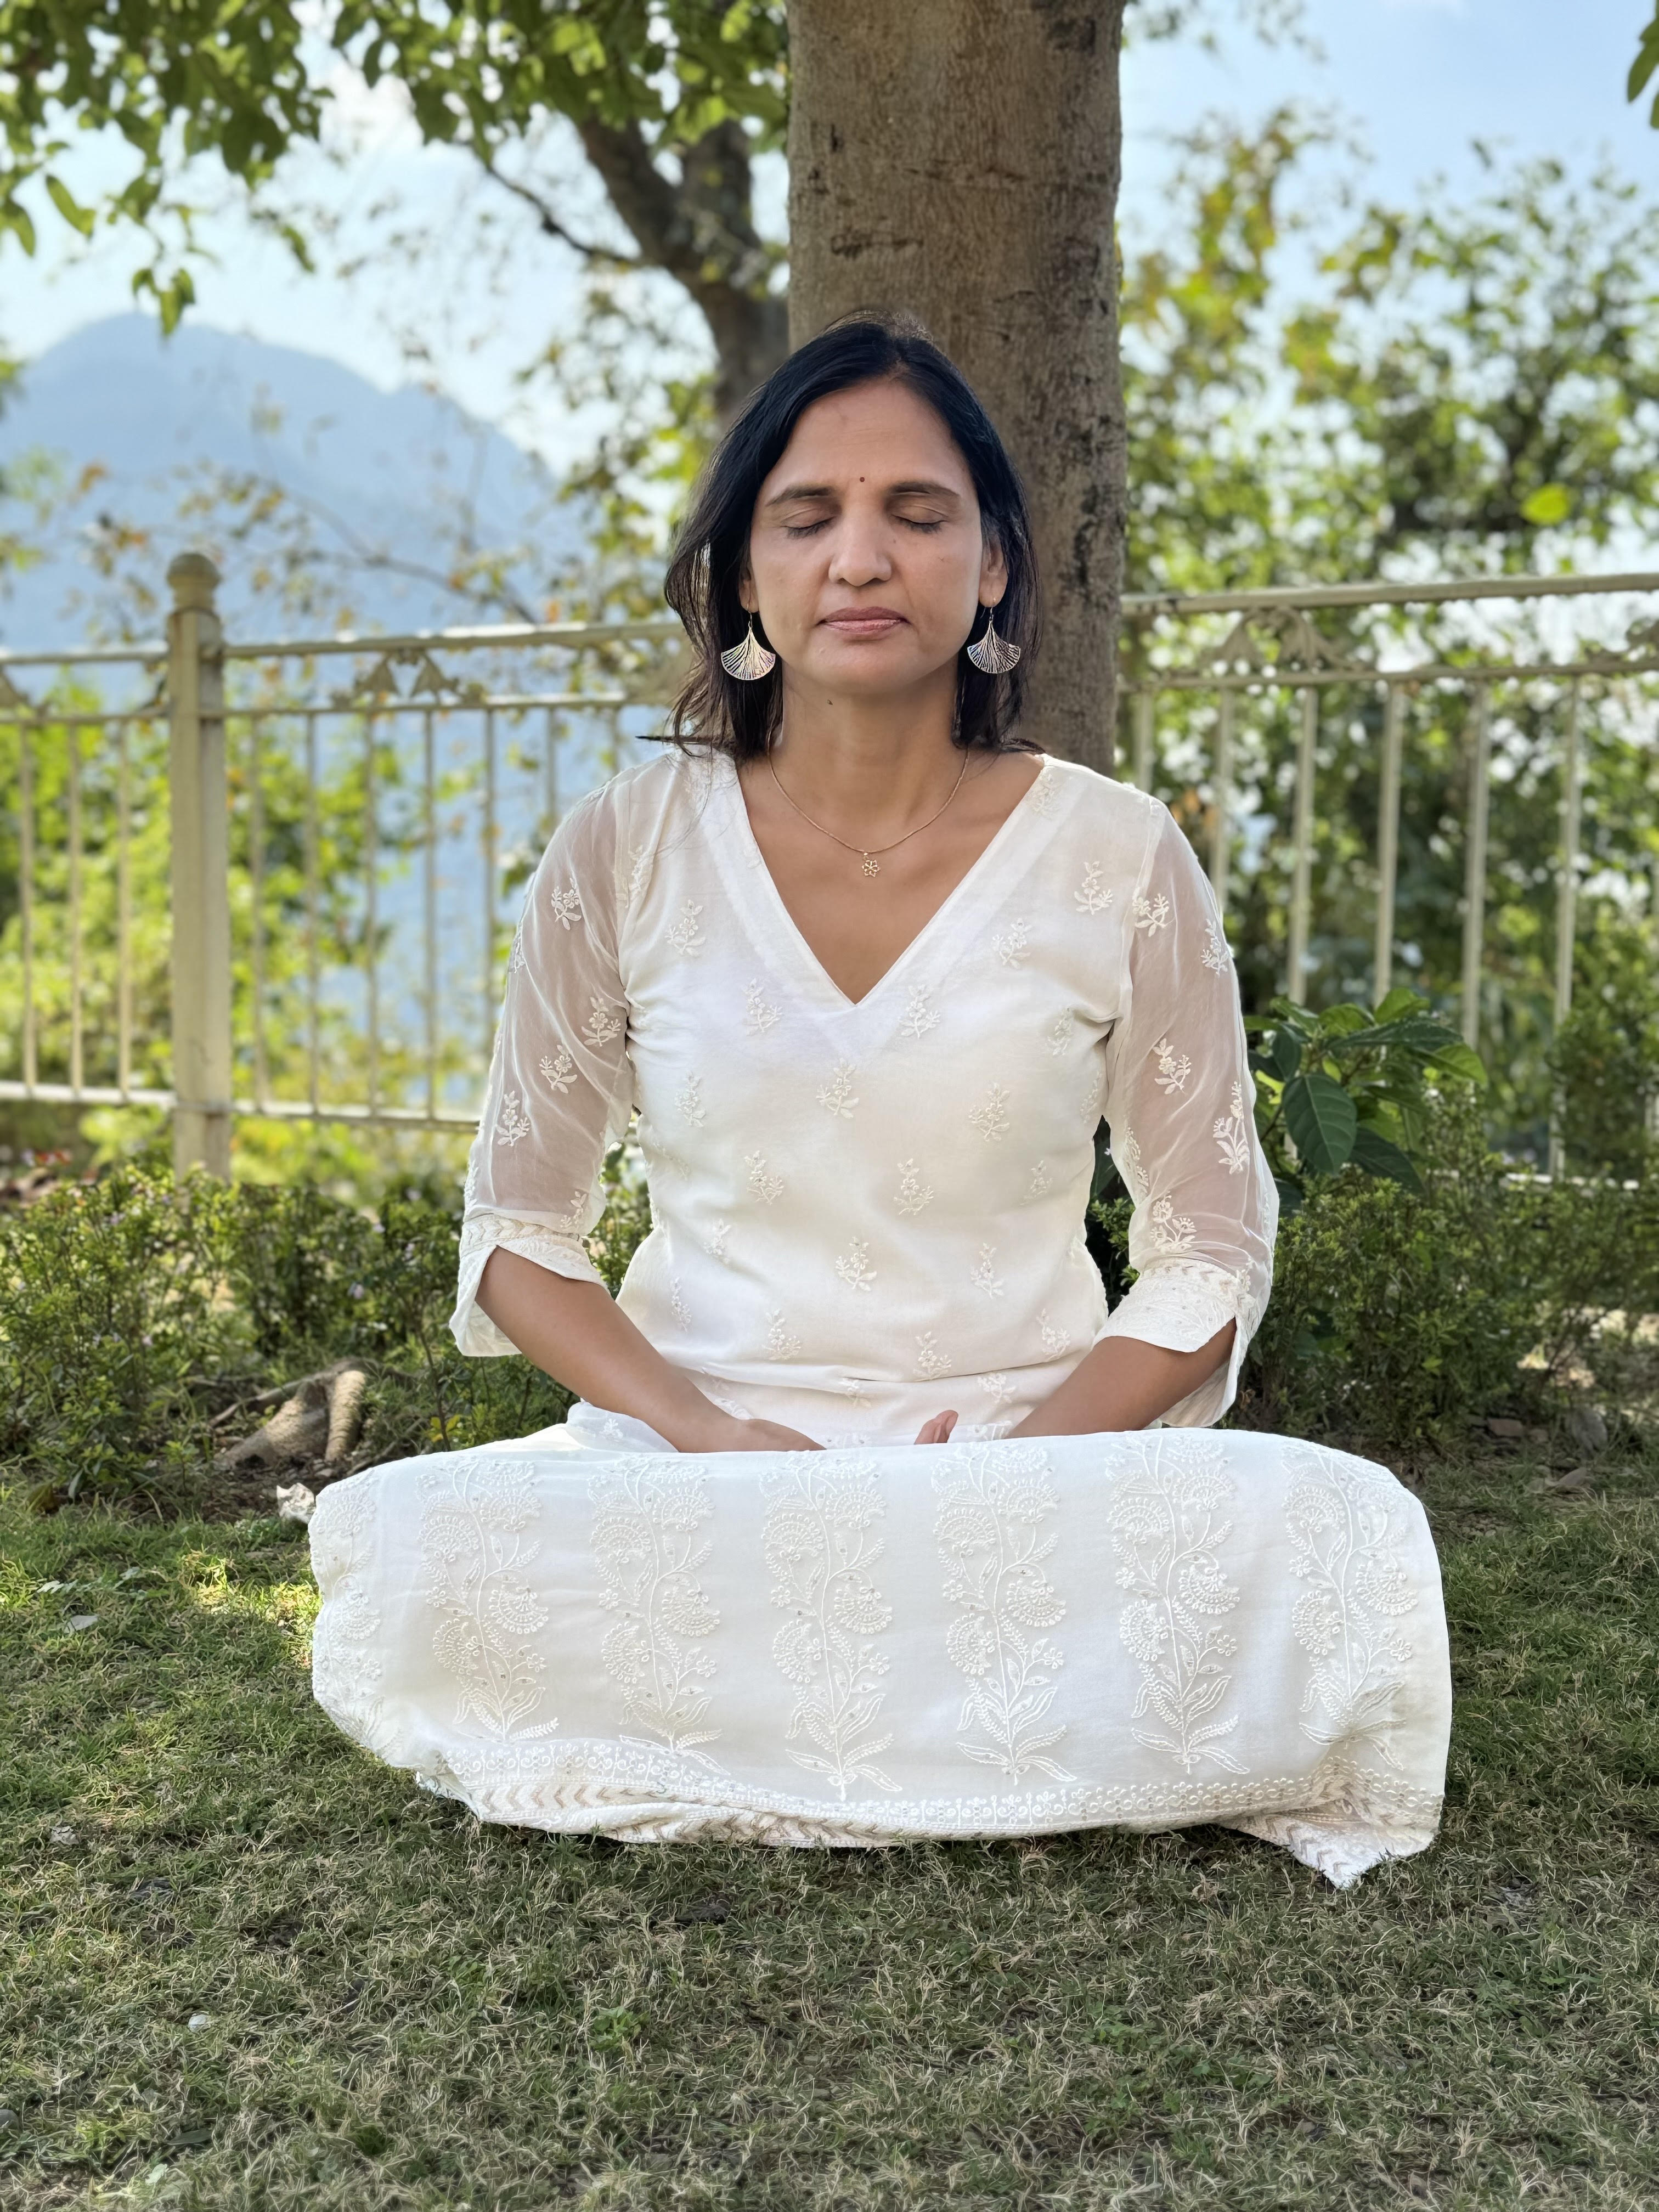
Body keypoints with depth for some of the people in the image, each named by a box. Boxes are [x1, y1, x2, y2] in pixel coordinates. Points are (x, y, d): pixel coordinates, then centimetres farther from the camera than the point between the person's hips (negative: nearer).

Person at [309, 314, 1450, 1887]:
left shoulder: (1116, 859, -1)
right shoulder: (627, 851, 0)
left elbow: (1212, 1256, 3)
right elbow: (518, 1234, 5)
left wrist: (1022, 1463, -15)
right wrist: (713, 1444, -13)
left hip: (1038, 1463, 0)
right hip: (689, 1456, 1)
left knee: (1343, 1538, -30)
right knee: (403, 1556, -30)